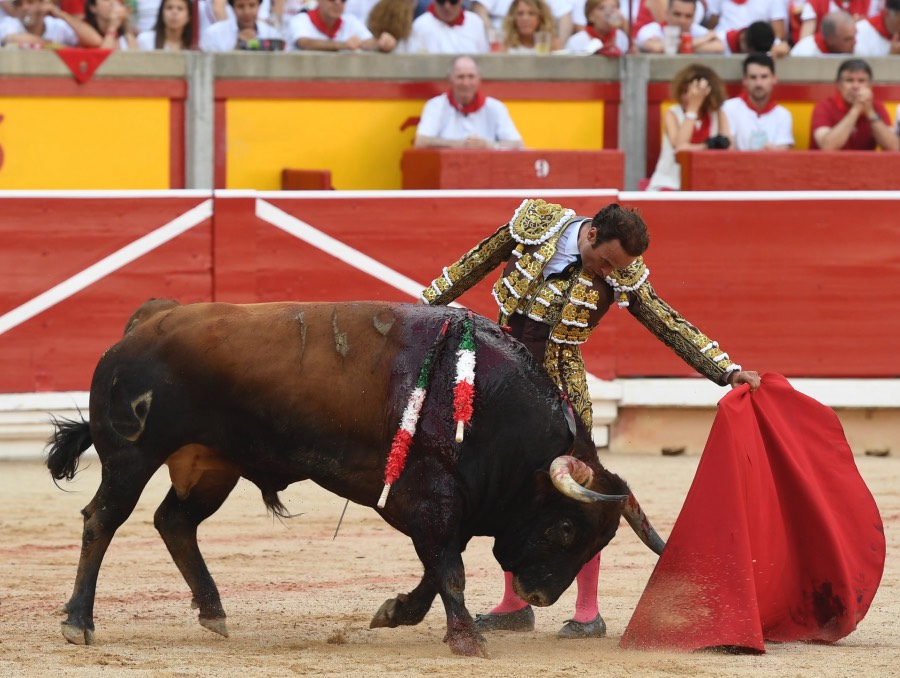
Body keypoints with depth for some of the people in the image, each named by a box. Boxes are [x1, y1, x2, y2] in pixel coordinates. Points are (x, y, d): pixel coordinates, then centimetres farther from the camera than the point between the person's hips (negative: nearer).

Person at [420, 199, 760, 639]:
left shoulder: (622, 276, -8)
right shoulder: (535, 225, -6)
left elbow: (671, 326, -5)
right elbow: (474, 265, 6)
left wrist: (728, 370, -12)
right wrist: (423, 305, 13)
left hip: (559, 385, -2)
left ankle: (588, 613, 1)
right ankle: (514, 606, 19)